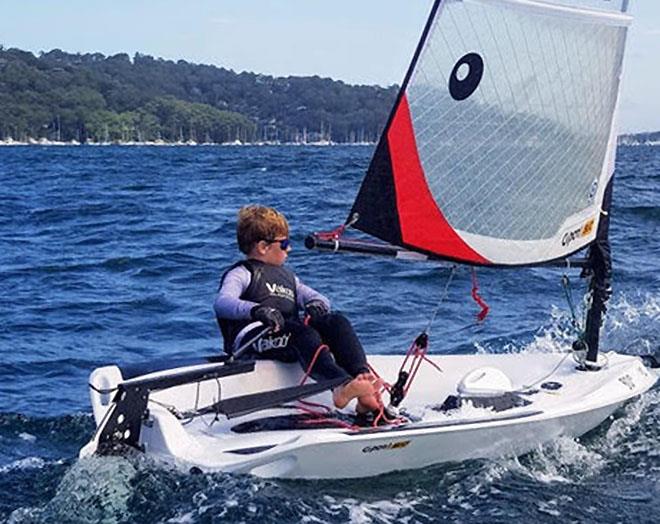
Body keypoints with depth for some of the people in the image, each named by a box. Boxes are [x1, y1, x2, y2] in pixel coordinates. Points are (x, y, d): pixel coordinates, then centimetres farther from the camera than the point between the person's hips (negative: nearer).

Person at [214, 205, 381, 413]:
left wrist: (316, 303, 0)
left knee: (336, 320, -18)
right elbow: (221, 303, -13)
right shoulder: (241, 274, 9)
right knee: (301, 332, -35)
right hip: (253, 337, -6)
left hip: (289, 338, 7)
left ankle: (363, 377, -40)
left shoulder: (287, 276, 33)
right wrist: (256, 310, -34)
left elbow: (320, 298, 28)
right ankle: (341, 385, -59)